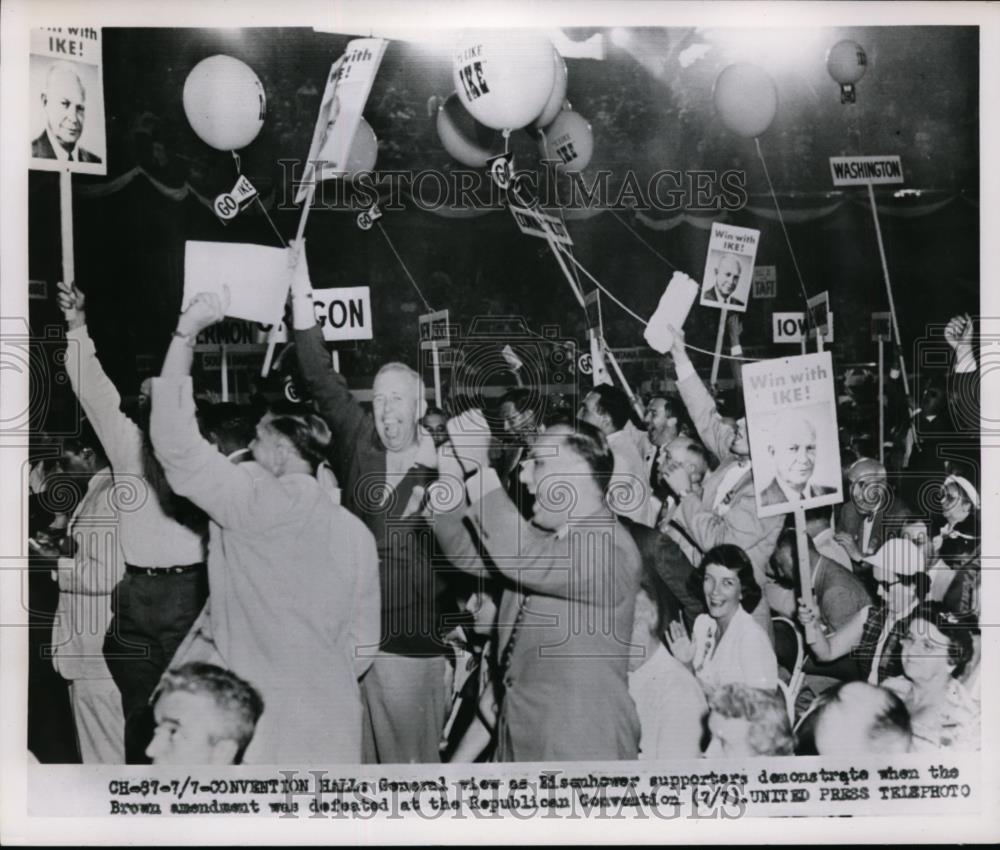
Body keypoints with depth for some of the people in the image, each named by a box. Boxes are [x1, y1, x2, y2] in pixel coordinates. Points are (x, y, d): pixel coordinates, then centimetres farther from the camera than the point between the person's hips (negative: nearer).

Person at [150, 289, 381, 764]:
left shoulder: (263, 503, -12)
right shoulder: (357, 533, 6)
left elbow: (177, 446, -16)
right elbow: (362, 645, 10)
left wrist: (184, 335, -12)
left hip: (268, 724, -6)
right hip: (334, 727, 6)